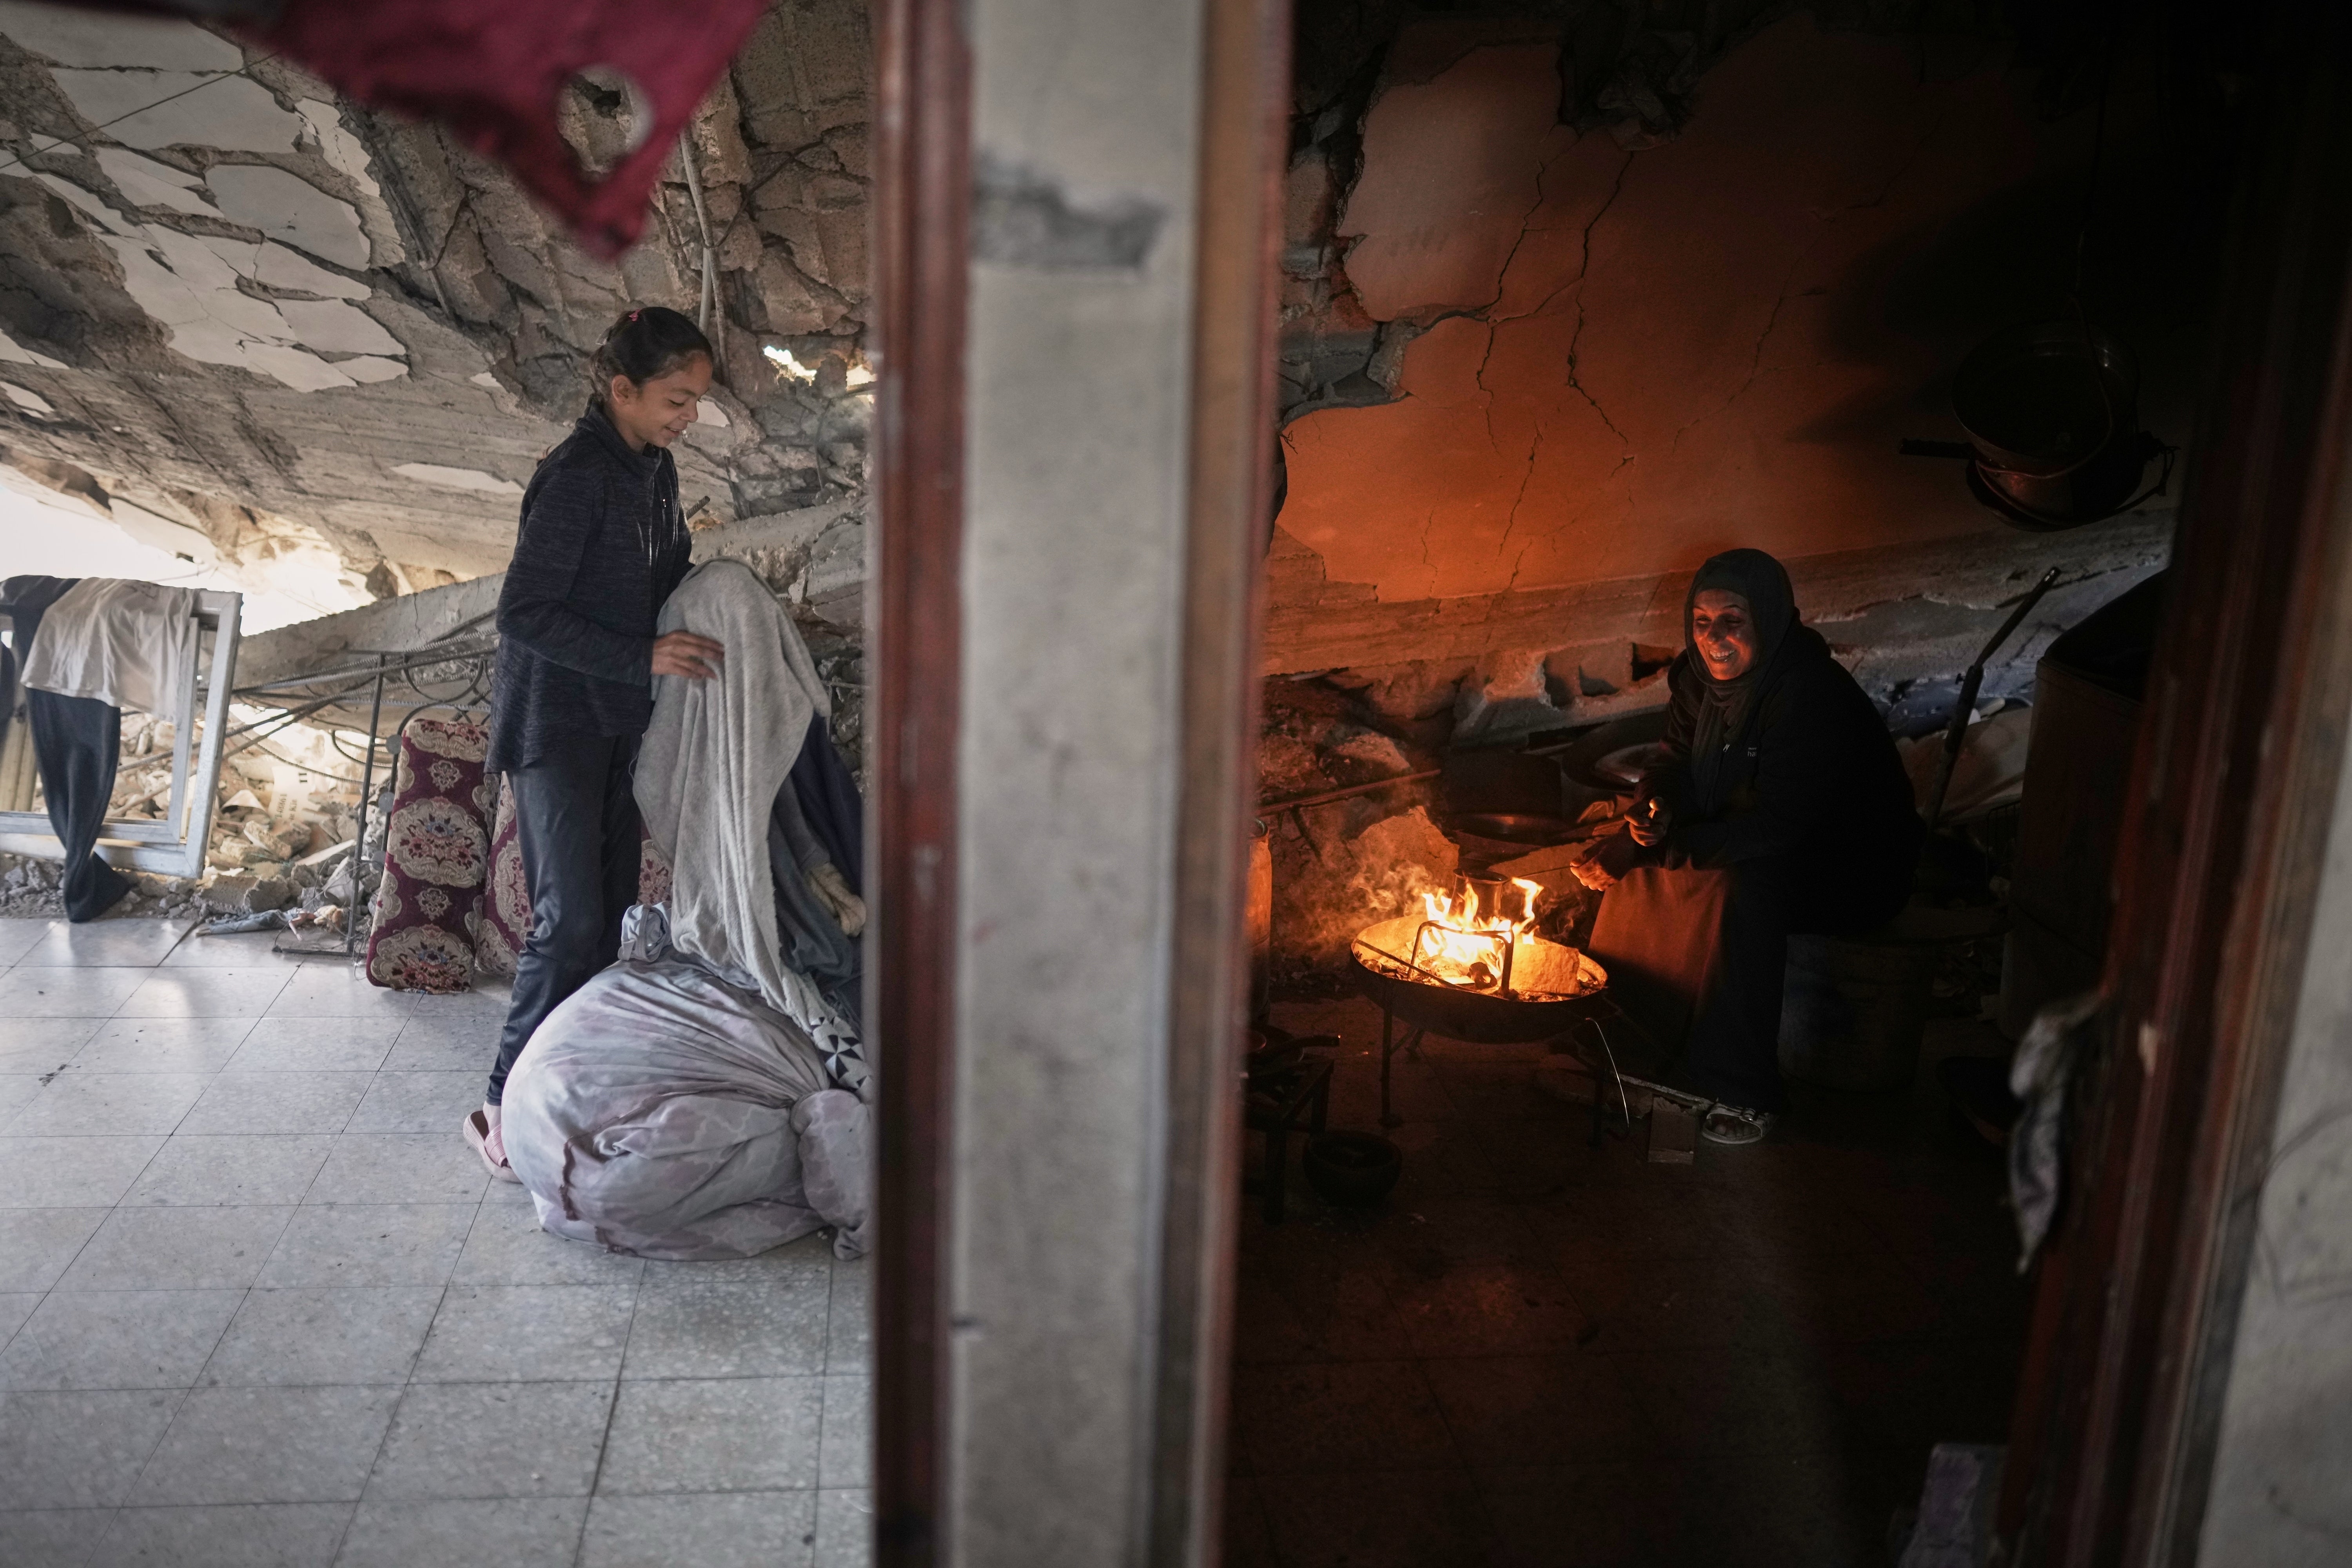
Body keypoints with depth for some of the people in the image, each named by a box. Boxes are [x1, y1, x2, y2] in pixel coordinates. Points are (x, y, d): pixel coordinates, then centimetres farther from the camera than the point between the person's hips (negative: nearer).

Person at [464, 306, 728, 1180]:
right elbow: (522, 614, -22)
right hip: (555, 722, -9)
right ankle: (505, 1107, -2)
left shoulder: (655, 469, 8)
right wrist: (644, 657, -25)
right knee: (570, 918, -12)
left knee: (614, 913, 9)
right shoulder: (577, 476, -19)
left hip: (618, 722, 9)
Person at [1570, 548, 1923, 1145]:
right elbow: (1681, 766, 4)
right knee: (1630, 862, -6)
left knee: (1739, 889, -35)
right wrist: (1656, 809, -20)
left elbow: (1775, 826, -33)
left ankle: (1745, 1095, -24)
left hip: (1851, 871, -8)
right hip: (1755, 845, 8)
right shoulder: (1699, 676, -6)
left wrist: (1658, 848, -34)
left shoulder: (1813, 695, -29)